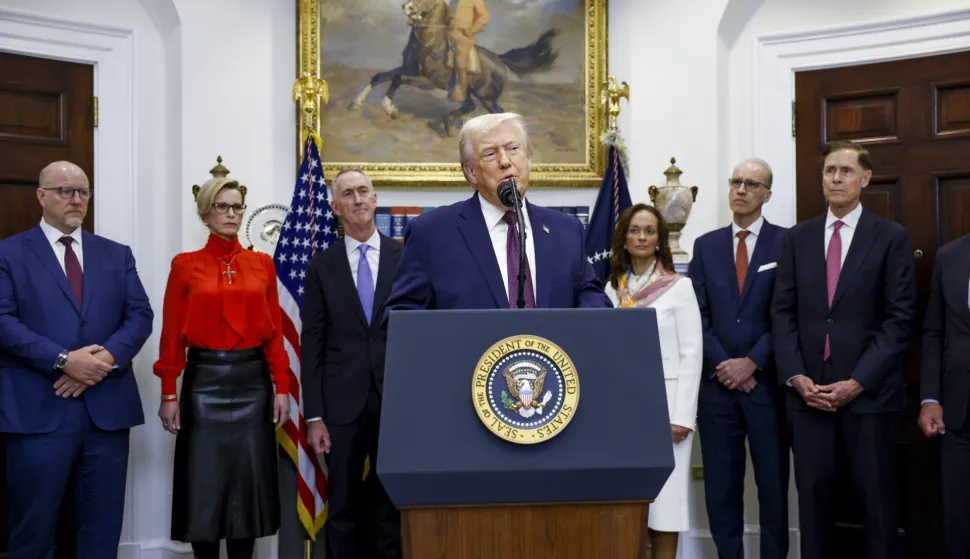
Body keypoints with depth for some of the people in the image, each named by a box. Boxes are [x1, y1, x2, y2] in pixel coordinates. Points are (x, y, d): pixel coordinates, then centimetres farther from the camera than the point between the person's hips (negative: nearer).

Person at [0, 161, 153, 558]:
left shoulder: (117, 254, 15)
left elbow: (141, 315, 5)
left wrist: (107, 357, -12)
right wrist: (63, 361, -17)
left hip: (108, 406, 3)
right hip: (39, 410, -3)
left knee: (103, 525, 9)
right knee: (33, 526, 5)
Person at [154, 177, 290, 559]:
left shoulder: (262, 264, 7)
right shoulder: (185, 265, 0)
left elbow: (275, 332, 6)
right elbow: (172, 335, -1)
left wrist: (282, 387, 0)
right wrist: (168, 394, -6)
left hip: (252, 380, 2)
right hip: (205, 380, -2)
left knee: (249, 478, 6)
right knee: (205, 480, 3)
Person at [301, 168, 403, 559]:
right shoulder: (322, 266, 4)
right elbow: (312, 344, 2)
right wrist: (313, 415, -3)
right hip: (343, 403, 1)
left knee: (392, 508, 7)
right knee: (342, 510, 8)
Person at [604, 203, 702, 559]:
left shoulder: (679, 287, 0)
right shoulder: (610, 290, 9)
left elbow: (691, 353, -5)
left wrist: (683, 416, -12)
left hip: (663, 402, -3)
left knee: (664, 497, -2)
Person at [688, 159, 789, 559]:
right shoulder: (706, 245, 10)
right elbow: (698, 314, 4)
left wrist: (752, 362, -12)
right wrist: (722, 365, -7)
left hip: (766, 382, -2)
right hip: (717, 382, 3)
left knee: (773, 482, 5)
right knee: (720, 485, 6)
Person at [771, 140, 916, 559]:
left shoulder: (891, 237, 1)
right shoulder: (797, 238, 10)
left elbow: (900, 318, -4)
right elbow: (783, 312, 7)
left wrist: (858, 381, -12)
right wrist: (796, 377, -5)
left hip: (869, 390, -2)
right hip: (808, 389, 2)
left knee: (875, 495, 5)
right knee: (813, 493, 5)